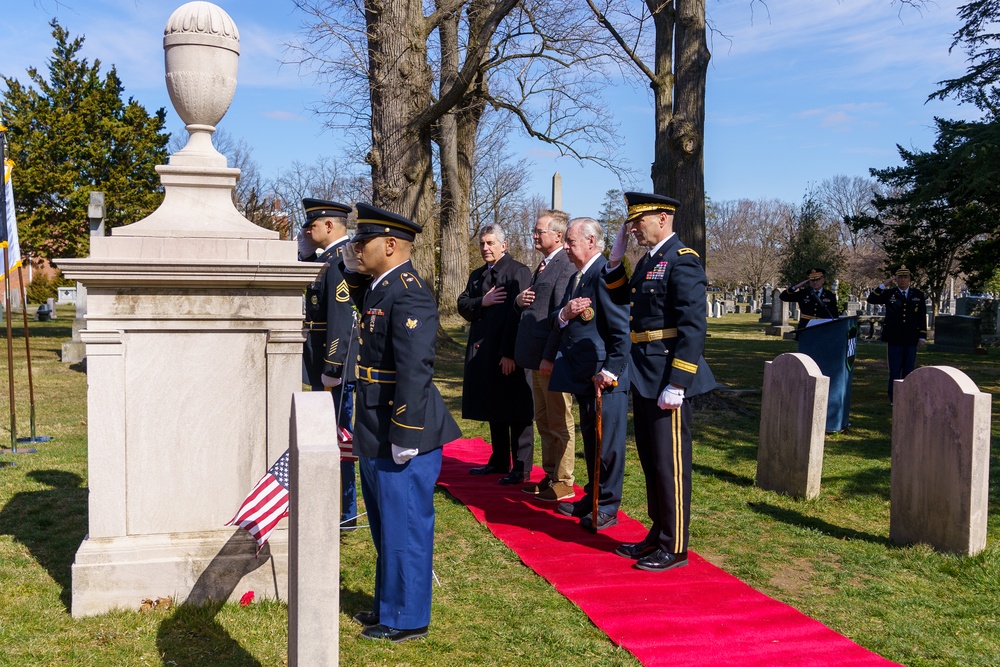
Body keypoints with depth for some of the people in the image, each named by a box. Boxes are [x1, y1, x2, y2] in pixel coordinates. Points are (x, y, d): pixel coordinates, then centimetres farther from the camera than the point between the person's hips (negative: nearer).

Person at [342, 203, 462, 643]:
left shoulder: (409, 294, -19)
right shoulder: (378, 288, 10)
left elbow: (414, 370, -25)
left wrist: (404, 437, -26)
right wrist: (353, 273, 14)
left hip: (400, 436, -10)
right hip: (375, 435, 10)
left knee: (404, 528, 4)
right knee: (386, 526, 21)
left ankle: (406, 620, 18)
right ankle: (388, 604, 37)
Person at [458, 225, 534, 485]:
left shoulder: (518, 272, -9)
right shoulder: (477, 275, 16)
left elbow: (518, 314, -16)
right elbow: (462, 305, 10)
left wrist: (509, 353, -20)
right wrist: (482, 302, -11)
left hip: (508, 354, -8)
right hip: (482, 352, 8)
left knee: (516, 411, -1)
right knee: (494, 411, 15)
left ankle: (521, 467, 6)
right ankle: (499, 461, 25)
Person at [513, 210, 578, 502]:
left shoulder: (566, 267, -16)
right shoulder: (543, 266, 15)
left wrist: (550, 357, -22)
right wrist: (520, 300, 0)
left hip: (552, 358, -10)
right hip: (537, 357, 10)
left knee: (560, 423, 1)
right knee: (544, 421, 17)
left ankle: (563, 483, 11)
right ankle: (549, 475, 28)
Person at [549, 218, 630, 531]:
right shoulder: (577, 278, 16)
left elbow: (620, 329, -20)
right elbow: (557, 322, 17)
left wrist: (610, 371, -21)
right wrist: (564, 313, -6)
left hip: (604, 377, -10)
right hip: (583, 375, 10)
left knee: (607, 442, 1)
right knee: (590, 440, 18)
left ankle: (606, 507, 12)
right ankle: (592, 497, 30)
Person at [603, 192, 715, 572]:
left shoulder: (682, 262, -14)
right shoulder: (649, 261, 15)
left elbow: (693, 327, -20)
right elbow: (619, 296, 25)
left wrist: (676, 384, -23)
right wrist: (616, 256, 11)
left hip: (667, 378, -9)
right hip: (644, 378, 9)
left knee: (670, 463, 0)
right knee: (651, 461, 16)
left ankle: (674, 548, 11)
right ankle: (658, 535, 28)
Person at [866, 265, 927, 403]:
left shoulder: (918, 295, 9)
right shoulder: (889, 294, 4)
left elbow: (922, 318, 8)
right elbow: (871, 299, -6)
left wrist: (922, 337, 3)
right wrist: (883, 285, -11)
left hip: (911, 340, 2)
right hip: (894, 339, -2)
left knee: (908, 370, 6)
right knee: (894, 371, -2)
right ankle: (894, 399, 5)